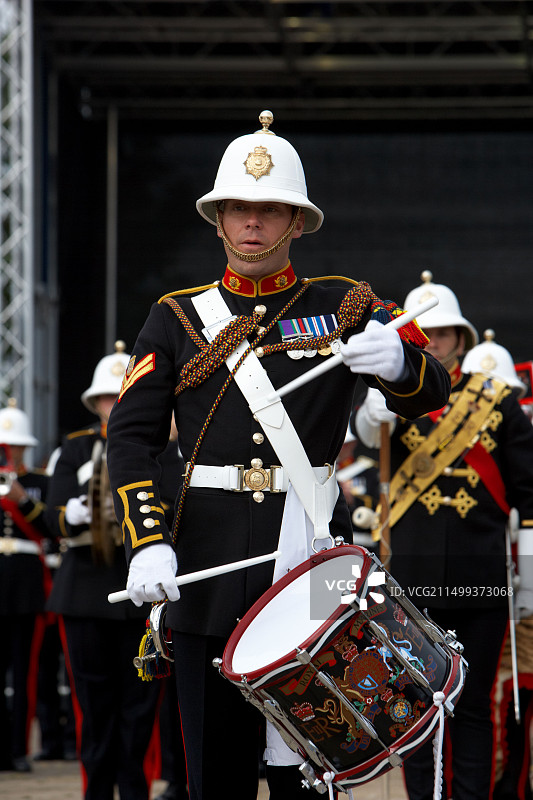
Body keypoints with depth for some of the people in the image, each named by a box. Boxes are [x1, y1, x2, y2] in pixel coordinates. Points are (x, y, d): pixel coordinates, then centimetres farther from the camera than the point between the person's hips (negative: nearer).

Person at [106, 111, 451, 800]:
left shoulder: (343, 307, 8)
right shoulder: (178, 318, 10)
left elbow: (430, 395, -1)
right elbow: (132, 434, 2)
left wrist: (396, 362, -27)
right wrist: (147, 543, -13)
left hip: (312, 560, -1)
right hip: (207, 567, 1)